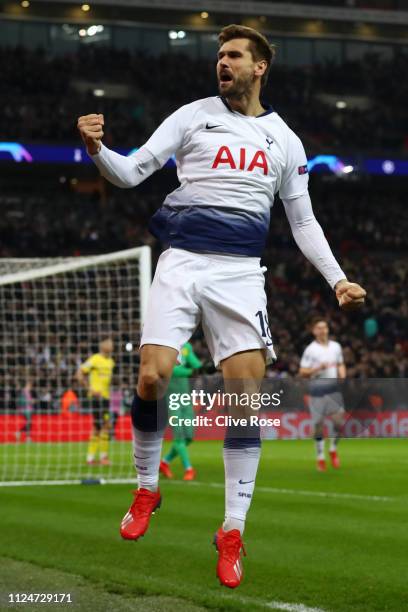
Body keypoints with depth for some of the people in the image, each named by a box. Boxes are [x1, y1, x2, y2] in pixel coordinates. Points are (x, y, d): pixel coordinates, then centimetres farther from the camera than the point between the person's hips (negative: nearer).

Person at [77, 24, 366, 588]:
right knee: (152, 378, -14)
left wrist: (337, 278, 9)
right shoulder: (193, 116, 8)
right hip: (181, 263, -1)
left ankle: (233, 533, 1)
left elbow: (303, 220, 19)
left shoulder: (284, 139, 13)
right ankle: (147, 490, 13)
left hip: (240, 272, 1)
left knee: (246, 398, -8)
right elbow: (131, 173, 5)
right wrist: (96, 149, -16)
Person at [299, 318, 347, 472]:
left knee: (340, 421, -6)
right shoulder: (310, 350, -5)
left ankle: (333, 450, 18)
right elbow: (302, 373, -6)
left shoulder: (336, 346, 9)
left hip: (334, 388, 3)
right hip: (317, 391, -3)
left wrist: (342, 376, 1)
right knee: (318, 424, 0)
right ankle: (320, 458, 13)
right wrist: (318, 369, -20)